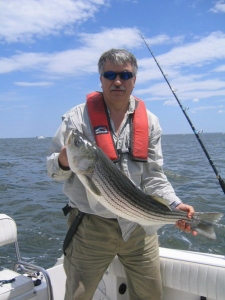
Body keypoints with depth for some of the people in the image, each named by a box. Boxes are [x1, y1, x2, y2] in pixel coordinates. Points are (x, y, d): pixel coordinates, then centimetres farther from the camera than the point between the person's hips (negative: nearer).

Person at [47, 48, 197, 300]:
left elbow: (153, 176, 4)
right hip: (90, 226, -2)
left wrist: (174, 205, -12)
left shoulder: (149, 121, 4)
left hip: (139, 225, 3)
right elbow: (53, 169, -1)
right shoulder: (77, 118, -4)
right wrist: (64, 162, -24)